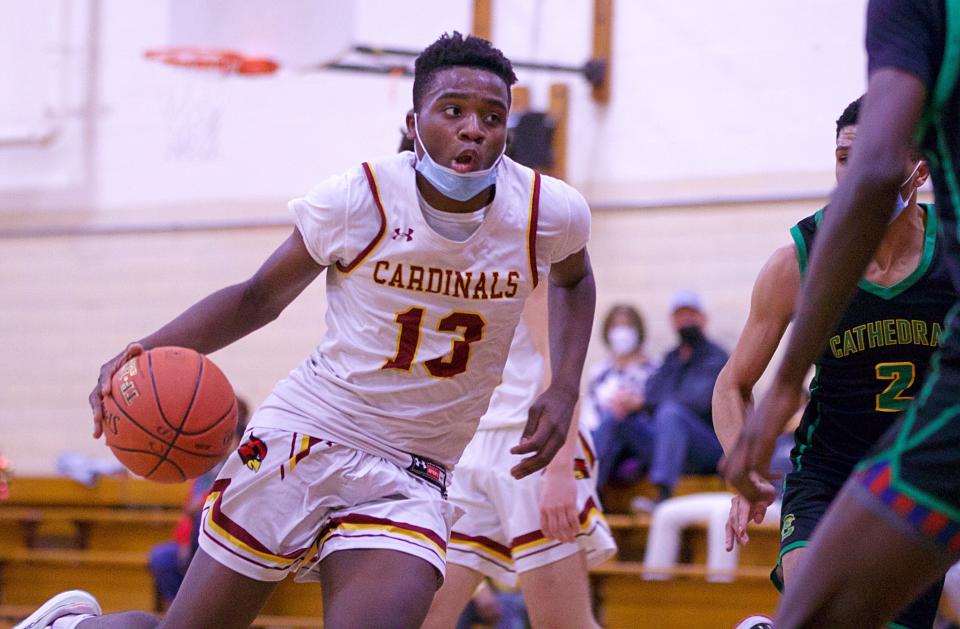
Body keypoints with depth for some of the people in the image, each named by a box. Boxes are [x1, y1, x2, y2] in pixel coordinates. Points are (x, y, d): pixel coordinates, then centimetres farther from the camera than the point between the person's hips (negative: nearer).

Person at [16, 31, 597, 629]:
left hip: (410, 482, 1)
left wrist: (563, 391, 6)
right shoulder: (358, 199, -11)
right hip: (306, 437, -1)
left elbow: (573, 278, 20)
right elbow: (259, 297, 3)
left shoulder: (549, 212, -6)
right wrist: (152, 350, -13)